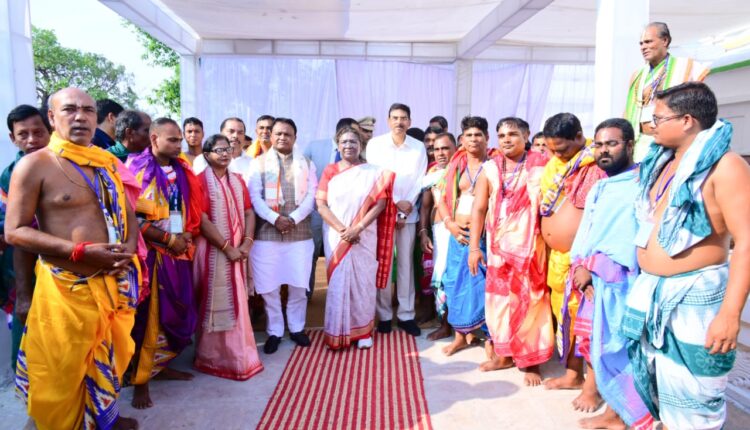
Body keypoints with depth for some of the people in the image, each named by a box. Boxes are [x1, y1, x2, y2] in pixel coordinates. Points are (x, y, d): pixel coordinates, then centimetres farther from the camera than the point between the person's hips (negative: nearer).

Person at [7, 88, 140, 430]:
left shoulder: (107, 163, 8)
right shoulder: (34, 165, -9)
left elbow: (126, 213, 13)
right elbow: (15, 232, -12)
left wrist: (129, 247, -8)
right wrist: (81, 251, -21)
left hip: (113, 282, 6)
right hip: (66, 287, -5)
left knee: (108, 359, 20)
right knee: (62, 372, 7)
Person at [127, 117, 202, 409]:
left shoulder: (181, 170, 10)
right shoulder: (137, 168, -9)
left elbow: (190, 209, 16)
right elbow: (132, 217, -16)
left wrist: (186, 236, -2)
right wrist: (168, 239, -14)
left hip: (178, 251, 6)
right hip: (150, 252, -6)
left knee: (176, 311, 11)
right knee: (147, 316, 0)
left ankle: (160, 365, 28)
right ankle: (140, 380, 13)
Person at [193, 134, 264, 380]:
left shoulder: (237, 180, 12)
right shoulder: (201, 180, -8)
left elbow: (249, 213, 8)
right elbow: (202, 220, -16)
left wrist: (247, 243, -6)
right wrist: (227, 247, -17)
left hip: (238, 250, 6)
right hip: (213, 251, -6)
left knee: (236, 302, 13)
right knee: (215, 303, 1)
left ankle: (237, 356, 26)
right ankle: (214, 358, 15)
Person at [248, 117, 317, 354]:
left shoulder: (306, 164, 11)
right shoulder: (258, 162, 6)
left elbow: (311, 196, 2)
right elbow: (254, 196, -3)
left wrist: (293, 219, -13)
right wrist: (275, 218, -17)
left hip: (300, 234, 1)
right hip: (266, 233, -1)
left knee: (298, 284, 7)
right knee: (269, 286, 4)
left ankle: (296, 327, 25)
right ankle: (274, 331, 20)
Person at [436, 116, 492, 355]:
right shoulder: (456, 165, 11)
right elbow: (442, 198, 10)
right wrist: (450, 223, -4)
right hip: (458, 234, 4)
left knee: (484, 284, -1)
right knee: (457, 283, 8)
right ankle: (461, 335, 22)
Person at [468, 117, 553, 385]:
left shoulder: (540, 165, -6)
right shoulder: (490, 169, 4)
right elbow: (479, 208, 1)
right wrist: (474, 247, -3)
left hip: (529, 245, -3)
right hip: (498, 245, 4)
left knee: (529, 300, 4)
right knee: (499, 298, 11)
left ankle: (530, 360, 19)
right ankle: (504, 354, 28)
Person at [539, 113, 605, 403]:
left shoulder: (596, 166, -13)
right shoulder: (555, 165, 11)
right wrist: (550, 252, 15)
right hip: (557, 257, 8)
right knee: (566, 317, 16)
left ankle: (592, 387, 16)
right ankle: (572, 374, 32)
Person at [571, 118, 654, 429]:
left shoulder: (641, 186, -10)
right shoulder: (597, 189, 16)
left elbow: (632, 239, -18)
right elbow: (584, 232, 11)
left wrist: (591, 267, -14)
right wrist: (580, 266, -5)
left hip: (621, 285, -8)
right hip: (592, 283, 8)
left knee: (615, 350, -3)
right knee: (597, 348, 12)